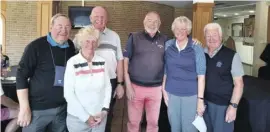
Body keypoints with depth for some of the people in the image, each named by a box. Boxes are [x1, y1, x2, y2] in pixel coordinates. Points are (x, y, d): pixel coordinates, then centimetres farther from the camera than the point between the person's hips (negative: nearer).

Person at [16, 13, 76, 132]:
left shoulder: (71, 47, 3)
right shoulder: (36, 46, -11)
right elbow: (22, 76, -11)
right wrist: (25, 108, -13)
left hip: (63, 108, 4)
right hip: (37, 109, -4)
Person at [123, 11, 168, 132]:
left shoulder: (165, 40, 4)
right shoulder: (134, 38, -2)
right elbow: (125, 61, -2)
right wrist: (128, 86, -7)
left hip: (156, 88, 2)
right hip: (136, 86, -2)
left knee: (153, 122, 15)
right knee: (133, 121, 10)